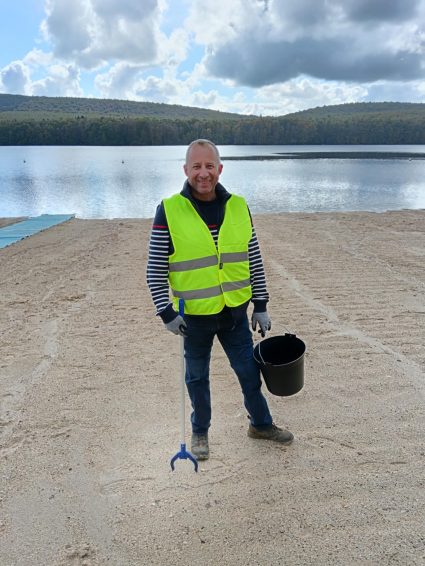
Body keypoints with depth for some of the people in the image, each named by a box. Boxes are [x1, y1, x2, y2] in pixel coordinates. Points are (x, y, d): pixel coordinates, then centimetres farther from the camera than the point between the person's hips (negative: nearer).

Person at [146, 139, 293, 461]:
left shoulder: (238, 206, -1)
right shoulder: (170, 210, -11)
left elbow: (254, 261, 4)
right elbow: (156, 269, -7)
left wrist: (261, 305, 4)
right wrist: (167, 312, -12)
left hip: (235, 312, 3)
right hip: (194, 315, -2)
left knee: (250, 372, 16)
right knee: (197, 378, 16)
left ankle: (261, 424, 40)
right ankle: (200, 431, 40)